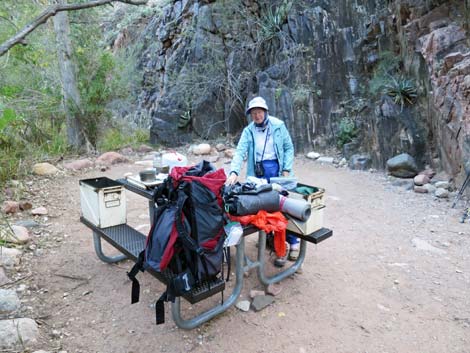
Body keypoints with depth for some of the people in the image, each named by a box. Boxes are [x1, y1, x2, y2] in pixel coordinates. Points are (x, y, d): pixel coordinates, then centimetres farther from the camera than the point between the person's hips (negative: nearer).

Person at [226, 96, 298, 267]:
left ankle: (293, 241, 18)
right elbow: (240, 151, -10)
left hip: (277, 168, -1)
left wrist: (287, 169, -6)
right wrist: (234, 172, -25)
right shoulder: (248, 131, 2)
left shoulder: (278, 125, 0)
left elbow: (289, 147, 4)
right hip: (259, 171, 1)